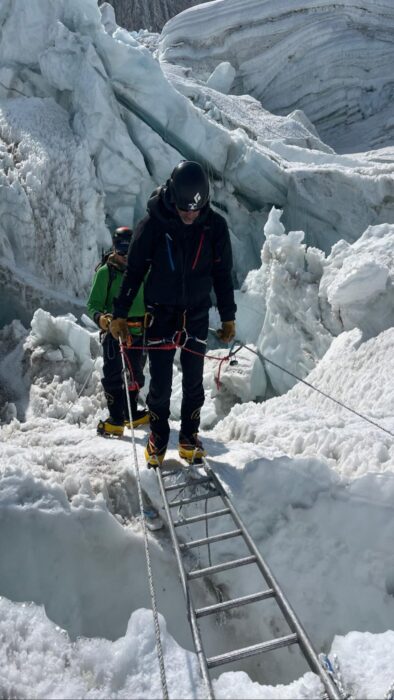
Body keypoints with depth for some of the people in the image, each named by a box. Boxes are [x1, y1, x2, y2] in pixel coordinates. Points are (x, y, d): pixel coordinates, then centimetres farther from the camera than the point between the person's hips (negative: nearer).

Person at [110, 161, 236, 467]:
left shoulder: (215, 225, -5)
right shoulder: (153, 224, -10)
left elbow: (223, 274, 4)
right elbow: (134, 270, -2)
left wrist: (228, 317, 6)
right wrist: (120, 314, -2)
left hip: (197, 313, 2)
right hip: (161, 312, -1)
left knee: (194, 381, 7)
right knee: (160, 382, 1)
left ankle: (189, 436, 24)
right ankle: (158, 436, 20)